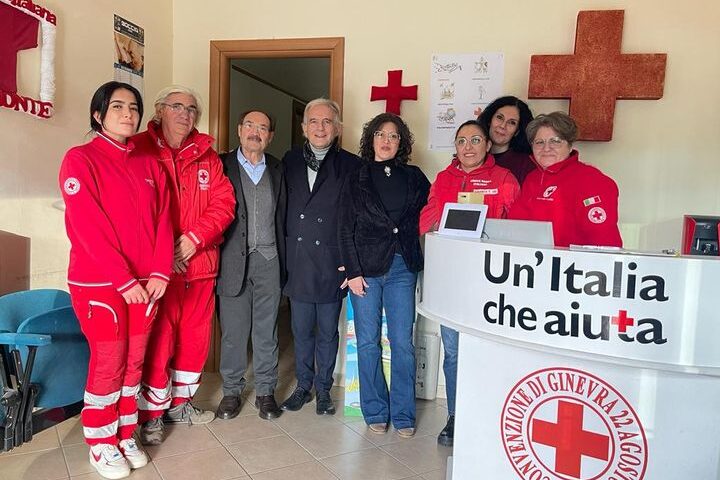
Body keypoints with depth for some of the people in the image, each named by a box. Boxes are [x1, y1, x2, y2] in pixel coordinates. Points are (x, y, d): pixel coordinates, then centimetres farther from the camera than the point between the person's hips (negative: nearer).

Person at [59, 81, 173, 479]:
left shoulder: (149, 165, 10)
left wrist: (159, 273, -5)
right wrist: (124, 280, -16)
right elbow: (87, 228, -14)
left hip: (145, 284, 5)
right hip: (99, 284, -5)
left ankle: (125, 435, 29)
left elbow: (162, 220, 6)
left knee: (134, 362, 12)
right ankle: (101, 445, 23)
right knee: (108, 364, 5)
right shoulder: (80, 159, -6)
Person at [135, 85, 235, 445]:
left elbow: (223, 203, 3)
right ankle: (151, 414, 20)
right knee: (157, 339, 2)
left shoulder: (207, 156, 11)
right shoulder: (139, 149, -3)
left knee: (195, 336, 14)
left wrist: (195, 238, -11)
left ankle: (180, 403, 33)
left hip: (200, 263, 5)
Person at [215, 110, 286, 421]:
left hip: (268, 259, 2)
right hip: (233, 260, -2)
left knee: (267, 330, 9)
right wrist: (214, 261, -9)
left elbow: (281, 217, 10)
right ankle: (231, 391, 22)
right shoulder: (222, 165, 2)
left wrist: (283, 261, 4)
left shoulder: (277, 170, 10)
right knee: (233, 330, 6)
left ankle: (265, 391, 22)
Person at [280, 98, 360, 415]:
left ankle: (323, 389, 28)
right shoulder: (290, 162, 8)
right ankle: (303, 386, 31)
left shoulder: (351, 166, -2)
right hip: (297, 262, 2)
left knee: (328, 331, 10)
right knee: (301, 330, 13)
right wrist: (283, 255, 4)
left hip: (332, 264, -2)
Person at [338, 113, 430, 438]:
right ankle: (375, 411, 20)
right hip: (366, 268, 0)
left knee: (402, 343, 0)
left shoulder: (413, 177, 11)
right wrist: (353, 272, -5)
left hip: (402, 268, 1)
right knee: (368, 343, 5)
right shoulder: (356, 180, 7)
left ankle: (403, 414, 14)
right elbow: (346, 231, 2)